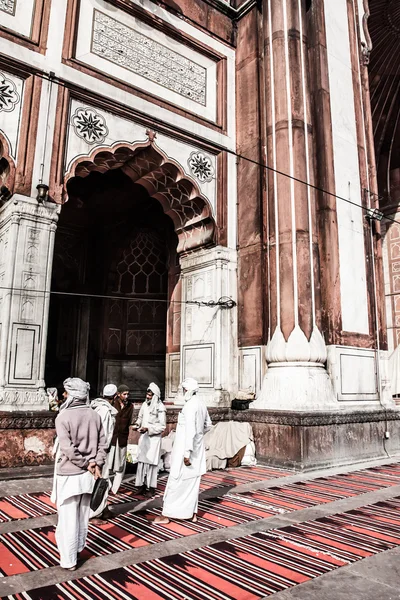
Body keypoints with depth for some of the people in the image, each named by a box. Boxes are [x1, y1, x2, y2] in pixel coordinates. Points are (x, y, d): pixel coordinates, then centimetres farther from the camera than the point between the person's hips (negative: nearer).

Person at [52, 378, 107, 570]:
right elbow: (102, 444, -3)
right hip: (88, 474, 5)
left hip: (69, 474, -5)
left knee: (68, 518, 7)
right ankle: (78, 548, 38)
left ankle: (69, 560, 17)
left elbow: (67, 449, -20)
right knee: (83, 515, 20)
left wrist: (86, 464, -10)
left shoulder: (63, 417, -17)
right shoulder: (95, 416, -1)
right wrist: (96, 464, -6)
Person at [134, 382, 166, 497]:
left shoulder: (160, 408, -13)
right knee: (142, 461, 7)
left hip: (153, 438, -5)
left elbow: (162, 426, -11)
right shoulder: (145, 404, 3)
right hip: (143, 437, 5)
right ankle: (143, 485, 19)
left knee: (151, 462, -1)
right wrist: (137, 424, -2)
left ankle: (152, 488, 10)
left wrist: (148, 428, -19)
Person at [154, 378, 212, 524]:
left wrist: (187, 452, -24)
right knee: (193, 481, 15)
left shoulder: (189, 406, -20)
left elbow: (190, 430, -25)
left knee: (175, 481, 2)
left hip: (185, 448, -8)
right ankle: (193, 513, 23)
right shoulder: (201, 405, 7)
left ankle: (166, 515, 11)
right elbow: (208, 425, 20)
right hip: (198, 449, 9)